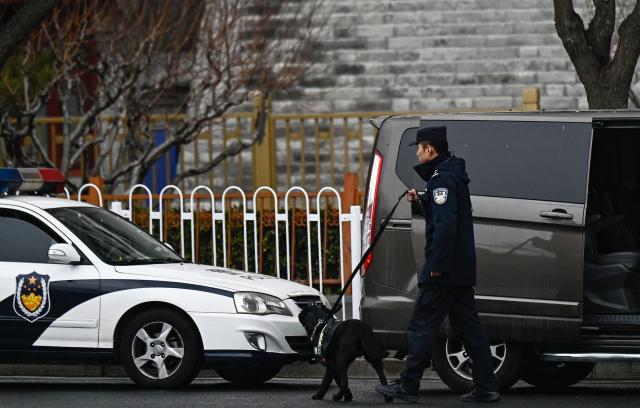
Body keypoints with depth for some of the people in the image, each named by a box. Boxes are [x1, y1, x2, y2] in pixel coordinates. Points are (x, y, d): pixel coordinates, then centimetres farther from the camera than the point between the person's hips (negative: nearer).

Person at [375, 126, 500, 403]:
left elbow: (445, 224, -25)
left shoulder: (441, 179, -16)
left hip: (443, 270, -10)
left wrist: (436, 265, -24)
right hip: (462, 269, 10)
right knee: (468, 326, 11)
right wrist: (420, 201, 14)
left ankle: (408, 386, 1)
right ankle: (486, 388, 9)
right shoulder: (454, 175, 17)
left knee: (422, 326, -3)